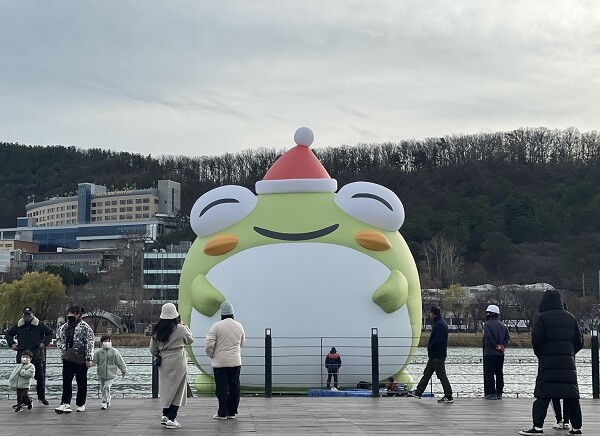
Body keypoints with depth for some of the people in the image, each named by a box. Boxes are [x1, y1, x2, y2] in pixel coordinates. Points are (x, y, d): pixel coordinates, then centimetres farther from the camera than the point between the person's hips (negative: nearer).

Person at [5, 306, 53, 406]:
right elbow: (9, 334, 24)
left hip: (37, 356, -2)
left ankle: (41, 397, 17)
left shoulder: (39, 325, 0)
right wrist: (11, 344, 10)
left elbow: (50, 333, 9)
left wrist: (45, 343, -2)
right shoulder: (18, 326, 9)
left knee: (40, 377, 2)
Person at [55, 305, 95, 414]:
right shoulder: (63, 327, 11)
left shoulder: (85, 327, -8)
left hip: (81, 359, -5)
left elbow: (89, 343, -12)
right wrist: (62, 346, 8)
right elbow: (58, 339, 27)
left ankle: (81, 405, 16)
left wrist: (88, 358, -16)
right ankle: (65, 404, -10)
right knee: (66, 381, -5)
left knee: (81, 382, 5)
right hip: (67, 359, 5)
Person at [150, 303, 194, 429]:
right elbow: (190, 340, 6)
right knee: (177, 390, 2)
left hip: (164, 362, 5)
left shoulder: (157, 331, 1)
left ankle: (165, 415, 20)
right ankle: (171, 419, -1)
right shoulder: (180, 329, -12)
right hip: (177, 363, -5)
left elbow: (152, 350, 8)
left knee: (167, 388, 18)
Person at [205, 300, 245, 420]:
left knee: (221, 387, 1)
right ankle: (232, 412, 14)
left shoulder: (217, 326, -11)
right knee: (234, 387, 9)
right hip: (236, 361, 4)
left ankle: (222, 413, 2)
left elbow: (209, 344, -12)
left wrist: (211, 355, 4)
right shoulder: (239, 326, 4)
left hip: (220, 362, -4)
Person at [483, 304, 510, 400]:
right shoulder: (503, 325, 12)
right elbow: (508, 337, 5)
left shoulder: (487, 324, -8)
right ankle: (499, 393, 14)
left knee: (489, 373, -2)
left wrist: (497, 346, -10)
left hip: (489, 353, -6)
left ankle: (491, 393, -6)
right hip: (500, 354, 6)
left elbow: (488, 337, -19)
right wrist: (503, 346, -3)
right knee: (499, 373, 12)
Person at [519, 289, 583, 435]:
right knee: (571, 396, 8)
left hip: (548, 361, -4)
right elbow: (579, 341, 12)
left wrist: (539, 354, 7)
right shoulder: (571, 318, 11)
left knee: (543, 395, -5)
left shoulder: (543, 317, -5)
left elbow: (536, 339, -10)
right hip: (568, 361, 4)